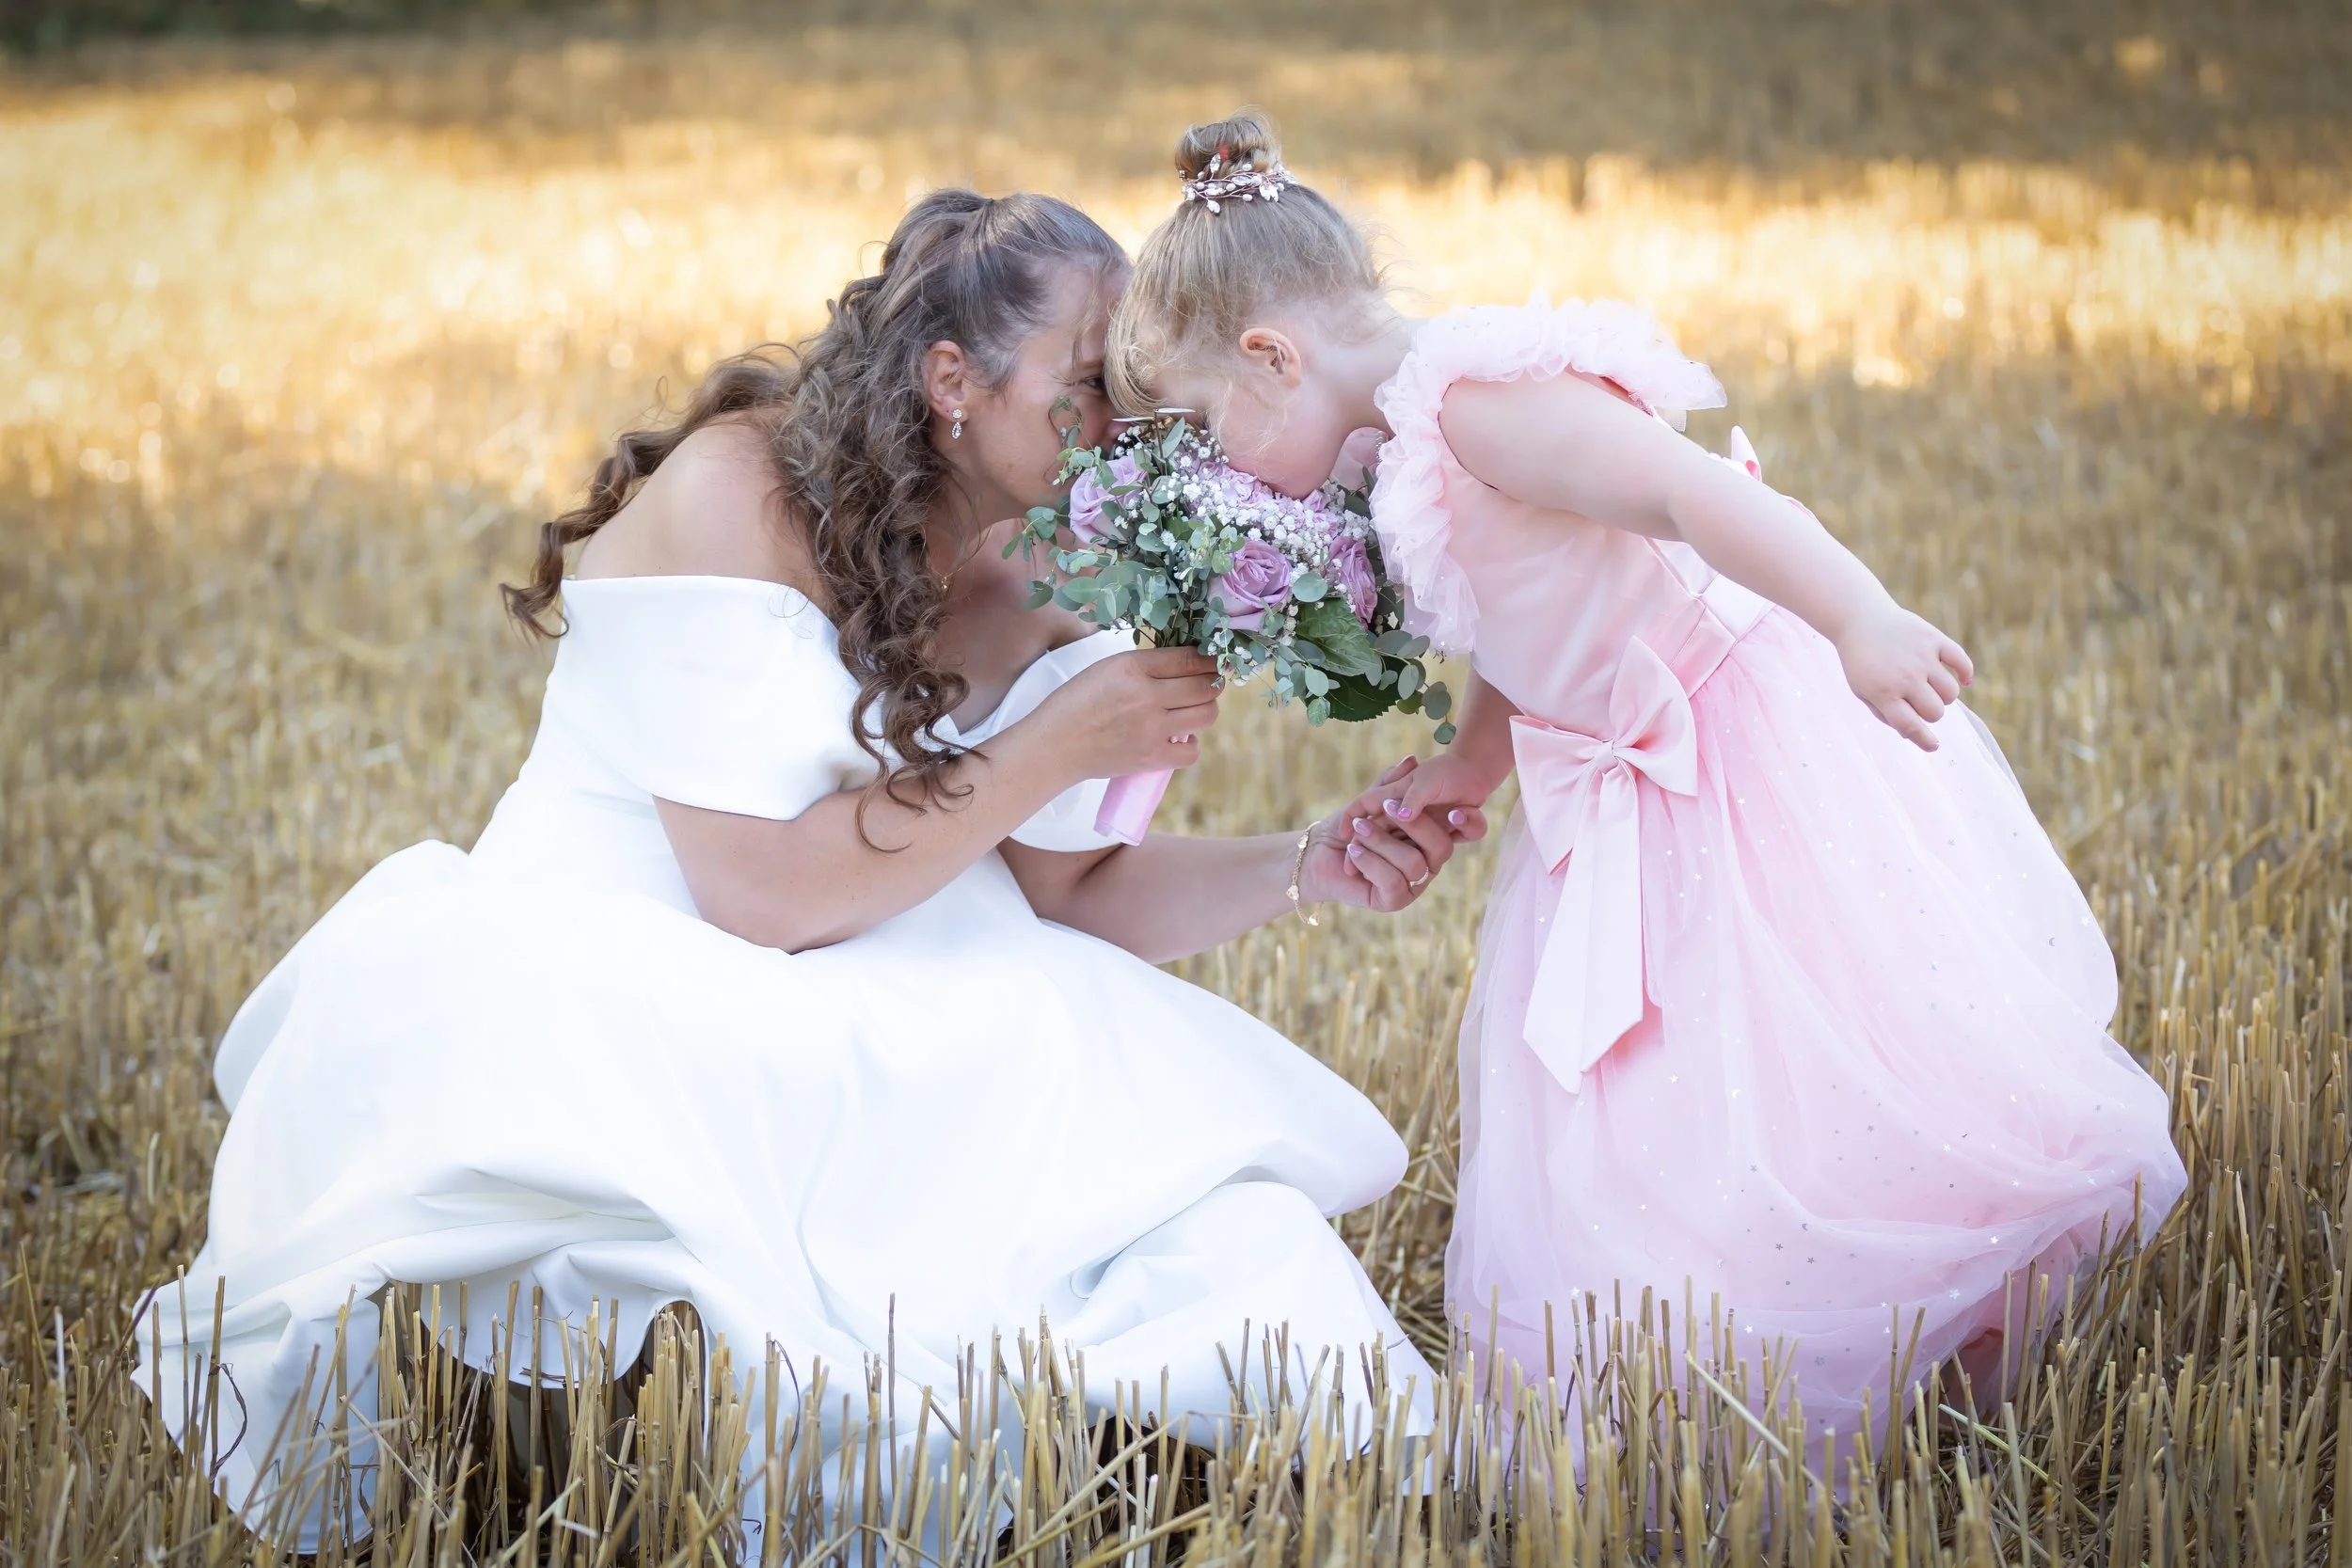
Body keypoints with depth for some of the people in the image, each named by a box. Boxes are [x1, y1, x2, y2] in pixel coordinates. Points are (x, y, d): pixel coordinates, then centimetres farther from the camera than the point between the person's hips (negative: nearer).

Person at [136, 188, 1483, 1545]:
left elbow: (1065, 893, 7)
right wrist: (1057, 749, -21)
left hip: (859, 1042, 5)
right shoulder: (738, 490, -17)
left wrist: (1306, 868, -7)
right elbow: (762, 891, -22)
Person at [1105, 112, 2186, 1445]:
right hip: (1629, 787, 10)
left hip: (1752, 752, -10)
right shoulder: (1419, 437, 11)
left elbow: (1694, 489, -33)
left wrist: (1861, 620, -41)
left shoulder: (1477, 400, -21)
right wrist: (1472, 765, 14)